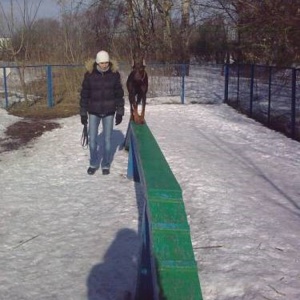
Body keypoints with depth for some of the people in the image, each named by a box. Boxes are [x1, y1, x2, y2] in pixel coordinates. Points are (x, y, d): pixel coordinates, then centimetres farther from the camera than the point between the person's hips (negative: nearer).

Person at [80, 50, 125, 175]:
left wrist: (120, 112, -2)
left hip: (109, 112, 0)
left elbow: (119, 94, -1)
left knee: (107, 139, 6)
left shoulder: (114, 74, -7)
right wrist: (83, 113, -3)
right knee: (92, 139, 5)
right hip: (94, 112, 0)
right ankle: (93, 164, 23)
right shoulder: (89, 74, -8)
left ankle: (106, 165, 21)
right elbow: (84, 95, -3)